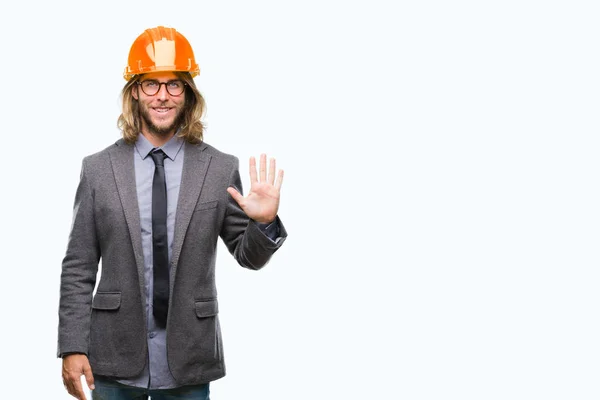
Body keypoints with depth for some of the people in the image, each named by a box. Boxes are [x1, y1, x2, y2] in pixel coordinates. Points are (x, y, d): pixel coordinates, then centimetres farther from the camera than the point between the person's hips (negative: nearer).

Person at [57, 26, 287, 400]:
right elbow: (78, 268, 1)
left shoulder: (221, 169, -1)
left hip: (188, 364, 0)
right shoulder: (98, 169, 0)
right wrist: (72, 347, -4)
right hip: (115, 356, 0)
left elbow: (248, 256, 4)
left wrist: (264, 222, -17)